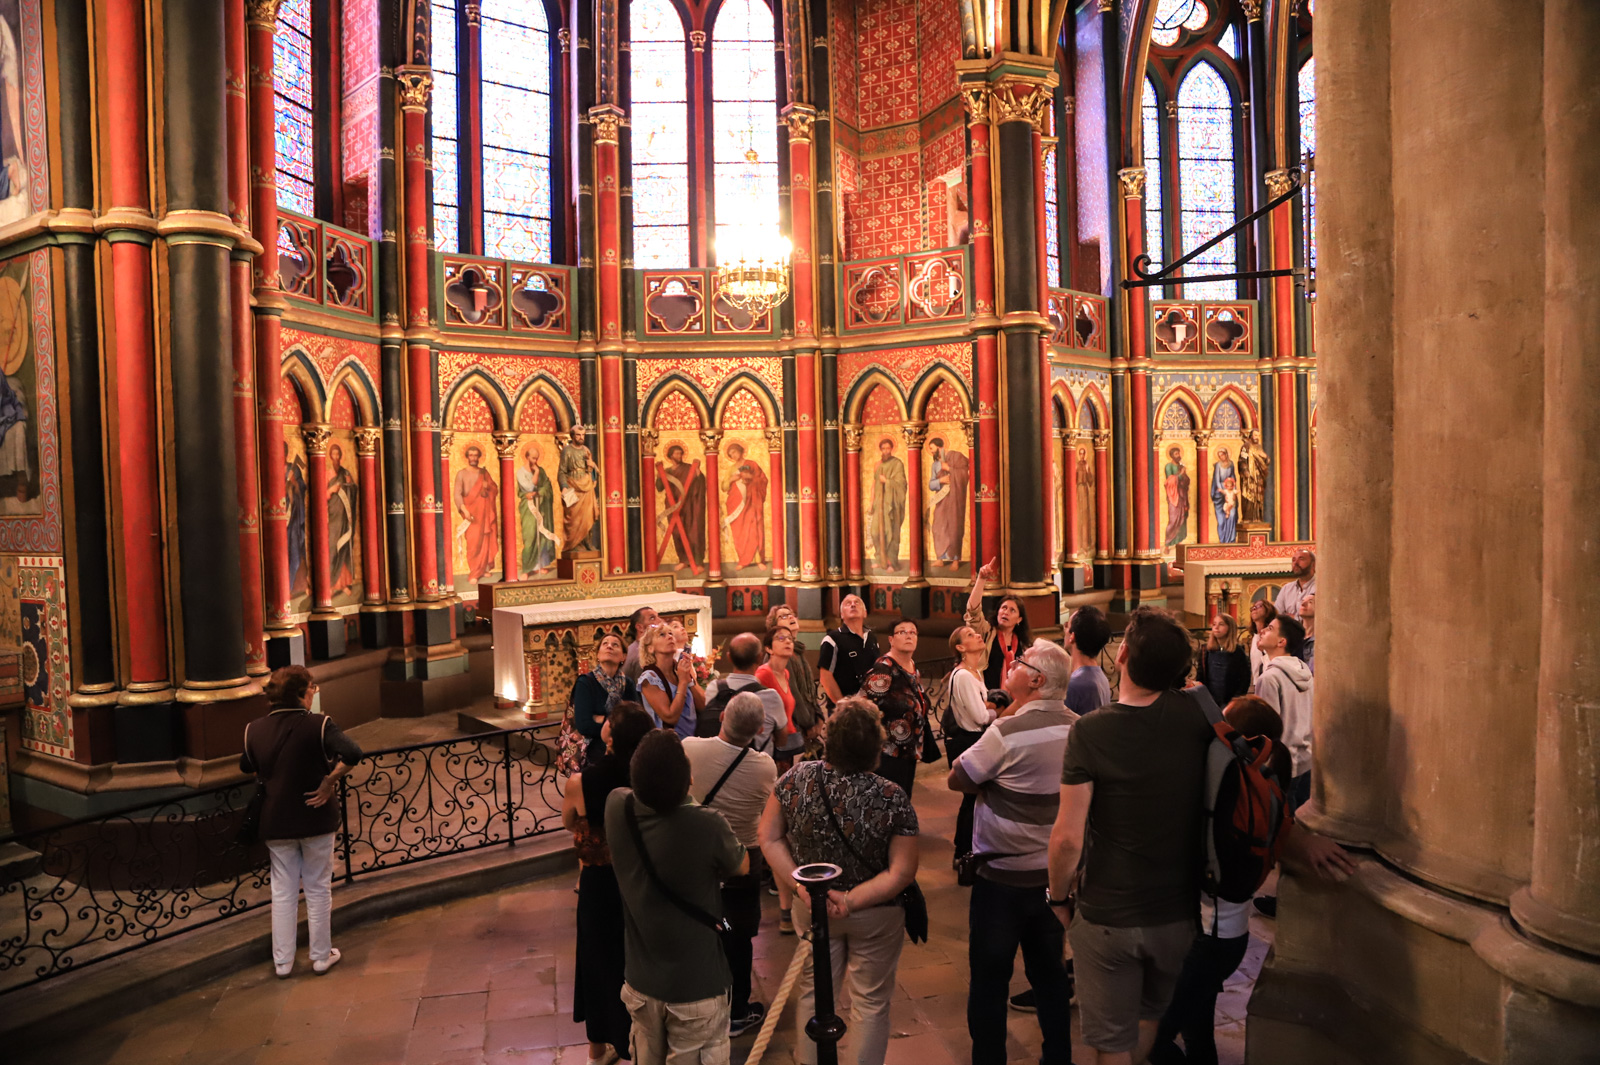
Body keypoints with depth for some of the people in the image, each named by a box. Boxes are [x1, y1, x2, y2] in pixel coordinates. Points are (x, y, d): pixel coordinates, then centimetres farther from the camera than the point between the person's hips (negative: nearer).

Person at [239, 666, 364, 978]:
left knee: (283, 893, 15)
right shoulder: (318, 725, -17)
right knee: (318, 890, 11)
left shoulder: (254, 729, -3)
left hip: (275, 822, 3)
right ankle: (321, 956, 22)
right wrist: (329, 782, -20)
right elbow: (352, 754, -32)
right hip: (316, 819, -3)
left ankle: (282, 961, 22)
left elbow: (246, 767, 14)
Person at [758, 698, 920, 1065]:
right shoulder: (892, 798, -26)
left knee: (813, 990, 25)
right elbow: (902, 874, -21)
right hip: (876, 916, -2)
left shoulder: (796, 779, -20)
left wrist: (803, 887, -11)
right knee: (870, 1001, 20)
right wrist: (851, 900, -19)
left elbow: (769, 840, -10)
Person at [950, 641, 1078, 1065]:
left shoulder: (1009, 732, -23)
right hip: (1055, 871, 6)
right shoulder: (1079, 728, -3)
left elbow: (956, 780, -15)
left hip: (1003, 875, -6)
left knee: (989, 978, 10)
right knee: (1050, 972, 22)